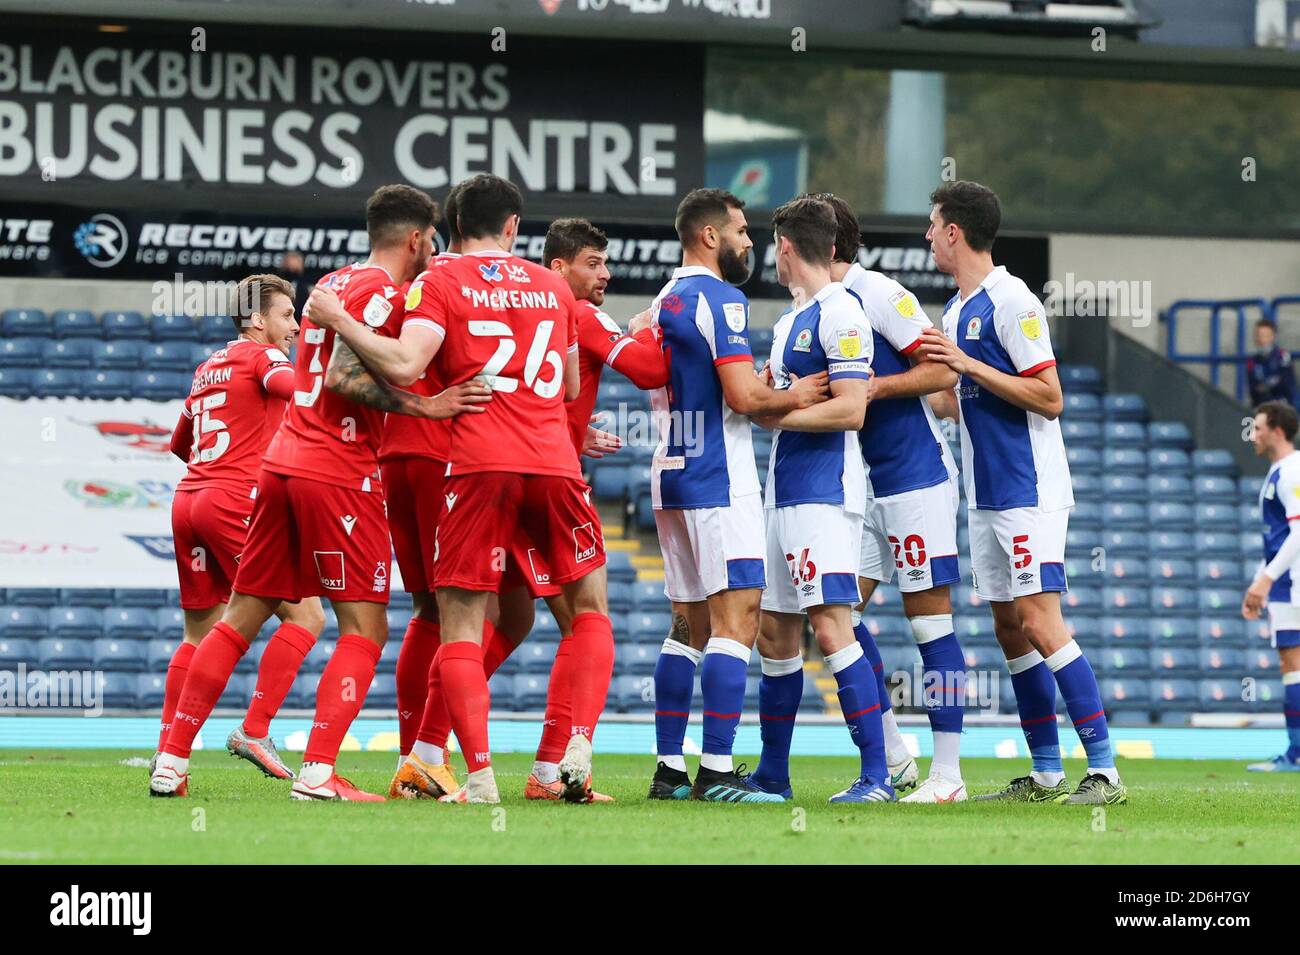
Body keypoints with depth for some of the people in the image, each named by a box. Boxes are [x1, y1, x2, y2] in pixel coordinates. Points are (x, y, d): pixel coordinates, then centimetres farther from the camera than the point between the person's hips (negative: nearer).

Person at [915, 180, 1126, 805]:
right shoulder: (956, 312, 16)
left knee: (1040, 624, -14)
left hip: (1029, 492, -9)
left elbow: (1049, 397, -17)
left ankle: (1104, 770, -15)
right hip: (985, 495, 9)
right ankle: (1045, 773, 12)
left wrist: (967, 364, -19)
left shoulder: (1011, 302, -13)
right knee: (1009, 630, 8)